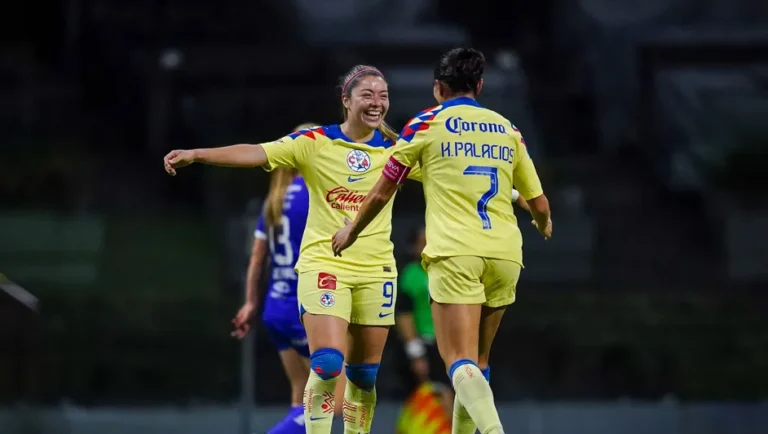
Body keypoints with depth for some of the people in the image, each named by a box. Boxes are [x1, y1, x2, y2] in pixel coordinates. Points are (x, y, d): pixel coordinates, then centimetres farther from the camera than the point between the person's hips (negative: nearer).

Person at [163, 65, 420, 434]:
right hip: (324, 264, -3)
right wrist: (196, 154, -27)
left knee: (363, 375, 7)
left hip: (376, 271, 3)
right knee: (327, 363, -16)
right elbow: (256, 153, -16)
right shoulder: (316, 142, -6)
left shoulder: (395, 150, 3)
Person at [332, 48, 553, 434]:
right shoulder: (507, 129, 16)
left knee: (462, 363, -12)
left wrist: (352, 231, 30)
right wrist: (544, 225, 42)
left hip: (455, 254, -4)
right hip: (505, 254, 4)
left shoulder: (426, 124, 7)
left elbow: (382, 193, 11)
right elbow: (539, 204, 18)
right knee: (477, 361, 17)